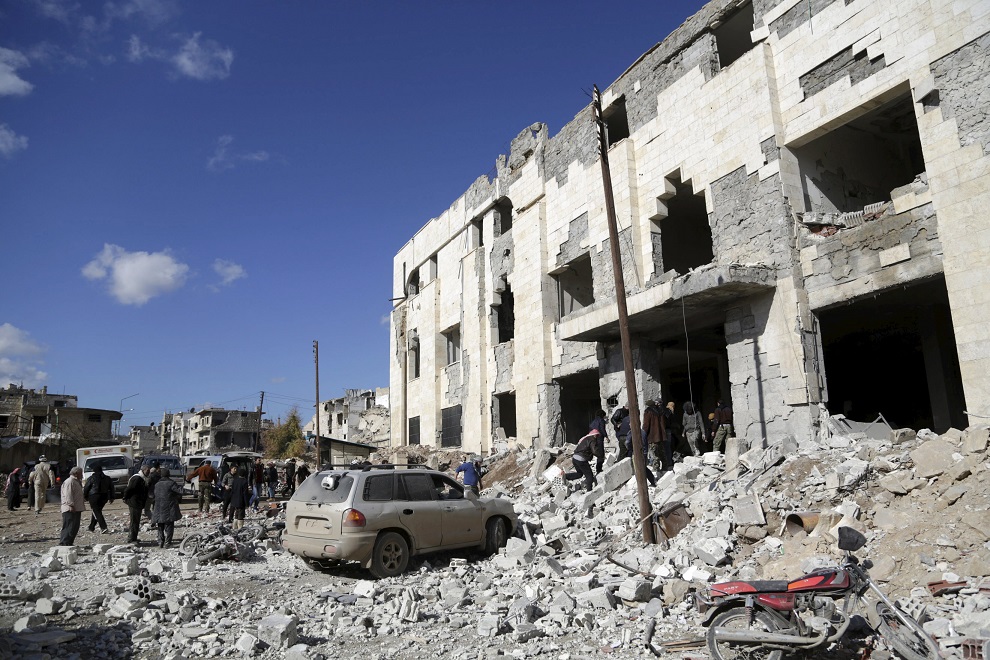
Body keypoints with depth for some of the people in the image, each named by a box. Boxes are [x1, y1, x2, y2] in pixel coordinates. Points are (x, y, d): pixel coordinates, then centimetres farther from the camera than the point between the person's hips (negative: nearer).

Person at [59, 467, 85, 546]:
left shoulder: (77, 482, 21)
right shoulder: (69, 482, -12)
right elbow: (68, 495, -21)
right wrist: (71, 505, -26)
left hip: (77, 509, 11)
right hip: (70, 510, -11)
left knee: (75, 527, 11)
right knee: (69, 527, -11)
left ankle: (69, 543, 16)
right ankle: (63, 543, -10)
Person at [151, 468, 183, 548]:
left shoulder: (157, 485, 10)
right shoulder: (171, 483, -11)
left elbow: (154, 495, 16)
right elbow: (180, 491, -15)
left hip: (159, 510, 6)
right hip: (169, 510, -6)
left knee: (160, 528, 15)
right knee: (169, 527, 0)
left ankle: (160, 543, 15)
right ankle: (167, 543, -2)